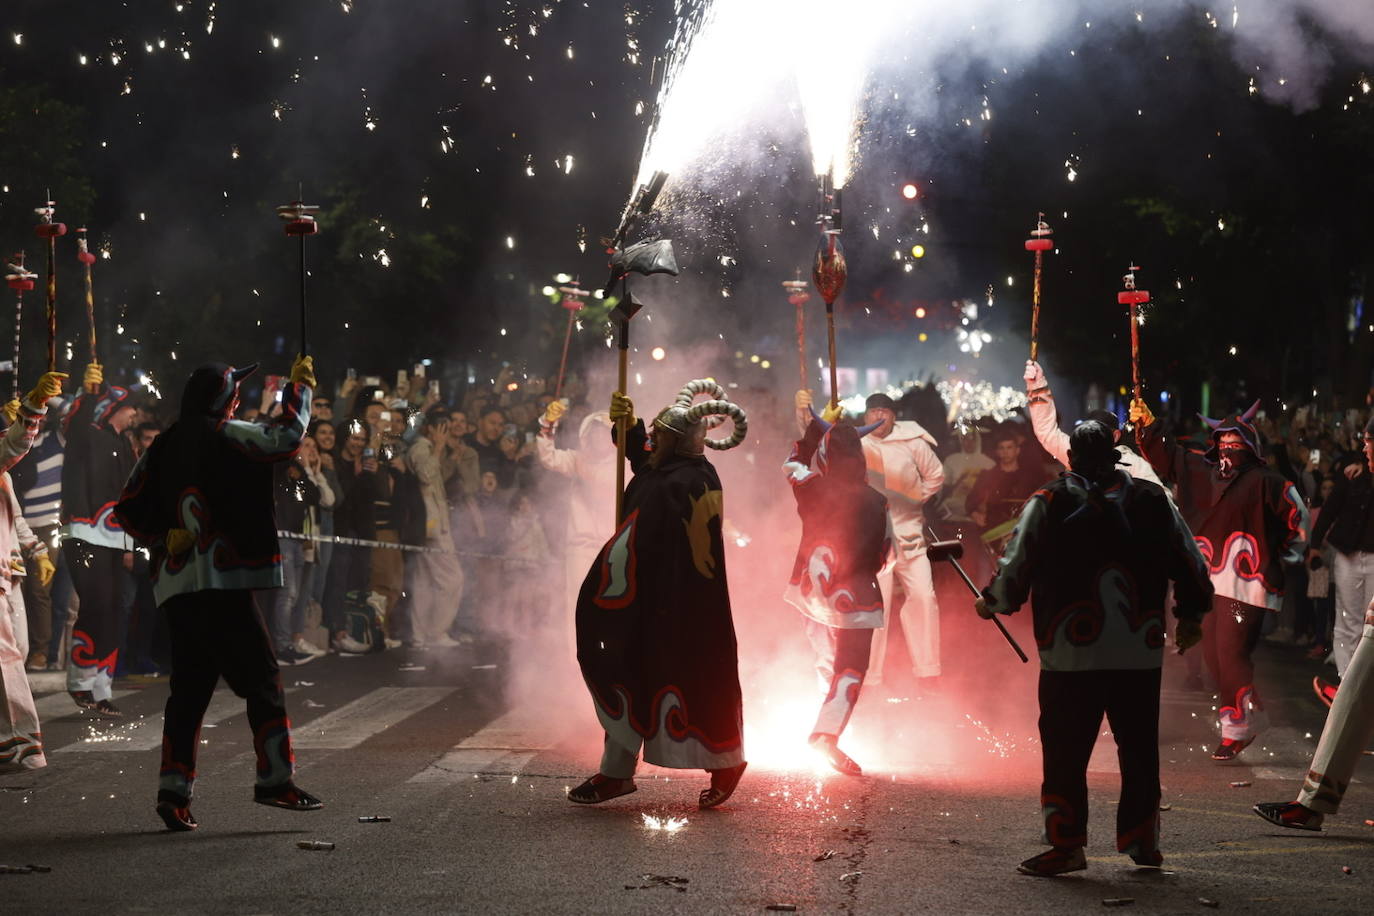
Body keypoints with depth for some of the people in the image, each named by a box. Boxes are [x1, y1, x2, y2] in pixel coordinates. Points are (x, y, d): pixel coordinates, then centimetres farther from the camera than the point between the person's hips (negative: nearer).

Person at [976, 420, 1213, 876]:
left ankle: (1066, 845, 5)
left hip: (1071, 655, -3)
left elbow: (1015, 569, -1)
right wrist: (1191, 616, 29)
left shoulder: (1048, 504, -2)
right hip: (1141, 654, 3)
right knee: (1139, 749, 13)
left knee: (1065, 751, 4)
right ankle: (1142, 841, 19)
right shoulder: (1155, 500, 7)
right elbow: (1190, 563, 14)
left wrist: (990, 603, 19)